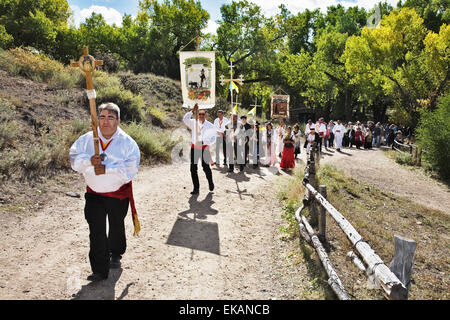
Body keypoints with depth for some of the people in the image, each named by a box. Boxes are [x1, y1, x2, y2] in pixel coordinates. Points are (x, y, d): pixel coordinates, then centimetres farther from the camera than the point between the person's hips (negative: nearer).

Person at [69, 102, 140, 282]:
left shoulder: (127, 142, -12)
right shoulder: (87, 139, -2)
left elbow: (131, 167, -20)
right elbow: (74, 158, -7)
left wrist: (107, 169, -29)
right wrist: (89, 161, -27)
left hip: (118, 193, -1)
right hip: (94, 193, 1)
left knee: (116, 226, 19)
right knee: (96, 231, -4)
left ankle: (116, 255, 46)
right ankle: (99, 270, 6)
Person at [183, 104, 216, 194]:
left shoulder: (210, 126, -3)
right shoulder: (194, 123, 3)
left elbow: (213, 139, -7)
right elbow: (185, 119, -14)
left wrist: (203, 142, -22)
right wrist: (192, 111, -25)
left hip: (204, 148, -2)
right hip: (194, 147, 2)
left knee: (206, 167, -1)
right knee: (193, 169, 2)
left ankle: (210, 183, 29)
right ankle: (196, 188, 11)